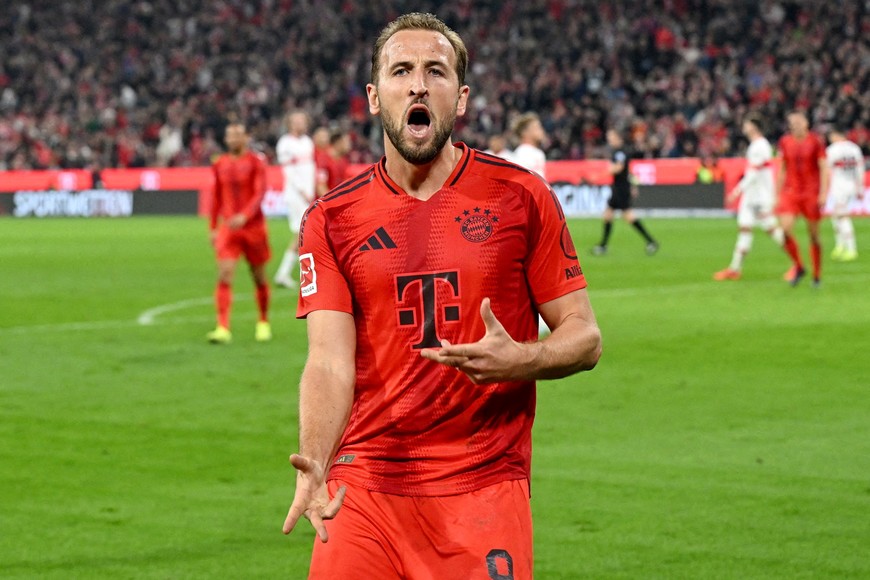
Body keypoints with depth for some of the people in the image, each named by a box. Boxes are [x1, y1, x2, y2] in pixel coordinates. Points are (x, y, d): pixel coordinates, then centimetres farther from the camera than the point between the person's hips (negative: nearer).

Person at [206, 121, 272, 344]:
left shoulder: (256, 162, -4)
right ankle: (223, 329, -18)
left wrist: (244, 216, -29)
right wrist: (213, 228, 14)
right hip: (228, 228, 2)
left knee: (259, 277, 10)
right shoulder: (220, 165, 8)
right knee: (224, 275, -13)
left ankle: (264, 323, 29)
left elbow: (260, 193, -14)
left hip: (253, 226, -2)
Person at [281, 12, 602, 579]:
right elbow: (330, 361, -6)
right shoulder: (332, 218, 3)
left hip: (484, 489, -1)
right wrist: (313, 465, -23)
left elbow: (585, 337, 3)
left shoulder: (520, 196, 1)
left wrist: (520, 361, -19)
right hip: (365, 489, 1)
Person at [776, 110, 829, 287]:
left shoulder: (815, 141, -3)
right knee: (785, 229, -16)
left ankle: (817, 275, 17)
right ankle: (798, 267, 5)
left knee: (813, 234, 3)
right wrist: (778, 195, 13)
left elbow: (824, 168, -3)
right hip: (790, 192, 2)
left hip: (812, 193, -2)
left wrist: (823, 193, -13)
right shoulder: (785, 142, 6)